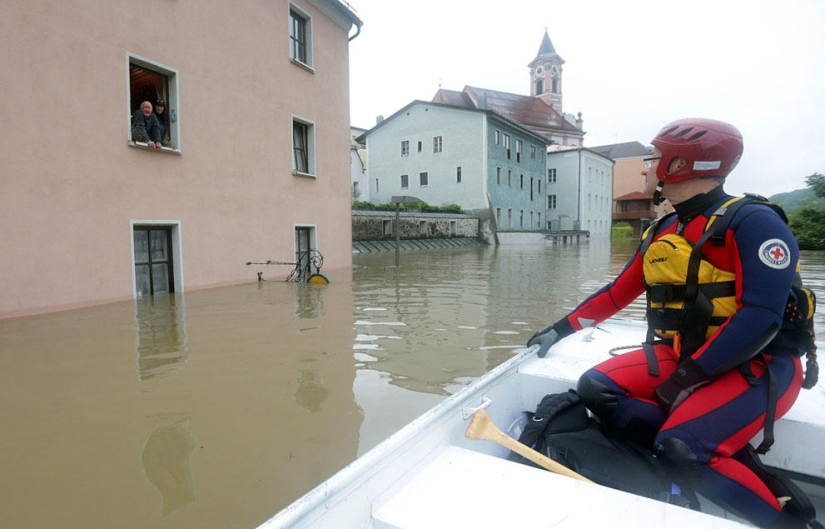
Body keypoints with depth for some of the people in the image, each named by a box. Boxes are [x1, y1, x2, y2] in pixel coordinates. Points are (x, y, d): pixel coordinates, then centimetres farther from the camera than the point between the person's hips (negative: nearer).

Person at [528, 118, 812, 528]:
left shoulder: (752, 223, -13)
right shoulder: (661, 233, 9)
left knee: (682, 451, -28)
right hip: (677, 356, 7)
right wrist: (561, 329, 14)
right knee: (595, 389, -13)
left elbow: (760, 318, -23)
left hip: (756, 367, -7)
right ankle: (731, 460, -10)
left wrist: (689, 376, -24)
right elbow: (617, 293, 15)